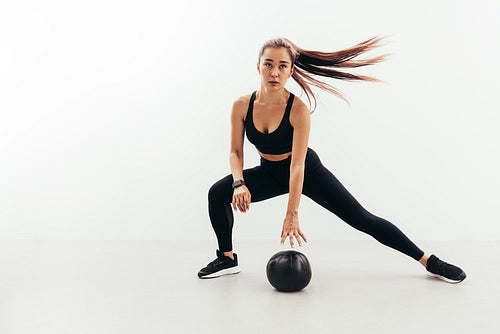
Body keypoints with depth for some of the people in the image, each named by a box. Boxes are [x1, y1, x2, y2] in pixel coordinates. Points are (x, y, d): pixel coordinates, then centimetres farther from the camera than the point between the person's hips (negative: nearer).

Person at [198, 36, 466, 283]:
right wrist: (240, 183, -28)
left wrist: (292, 214, -35)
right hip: (270, 172, 4)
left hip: (308, 171, -3)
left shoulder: (298, 110, -28)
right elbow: (235, 152, -9)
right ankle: (227, 259, 3)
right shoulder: (242, 106, -17)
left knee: (361, 219, -7)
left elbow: (297, 165, -31)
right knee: (218, 192, -16)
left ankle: (428, 261, 4)